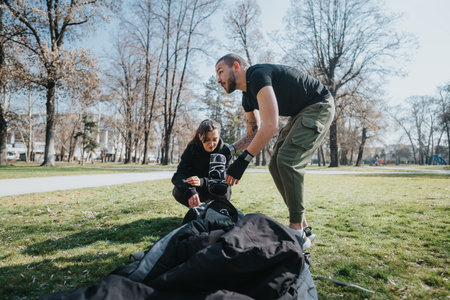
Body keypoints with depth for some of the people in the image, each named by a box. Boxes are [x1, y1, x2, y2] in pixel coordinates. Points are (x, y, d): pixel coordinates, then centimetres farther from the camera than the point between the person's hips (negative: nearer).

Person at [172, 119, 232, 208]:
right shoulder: (191, 149, -14)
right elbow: (179, 175, -25)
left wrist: (202, 182, -43)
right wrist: (190, 191, -48)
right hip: (197, 191, 1)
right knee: (177, 192, -28)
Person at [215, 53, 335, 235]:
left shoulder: (258, 75, -23)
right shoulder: (247, 97, 7)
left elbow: (270, 126, -32)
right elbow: (253, 134, 12)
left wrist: (243, 160, -31)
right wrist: (228, 150, -4)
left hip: (319, 106, -9)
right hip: (300, 114, 9)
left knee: (287, 159, -23)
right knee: (276, 165, 1)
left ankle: (297, 231, -11)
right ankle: (302, 226, 10)